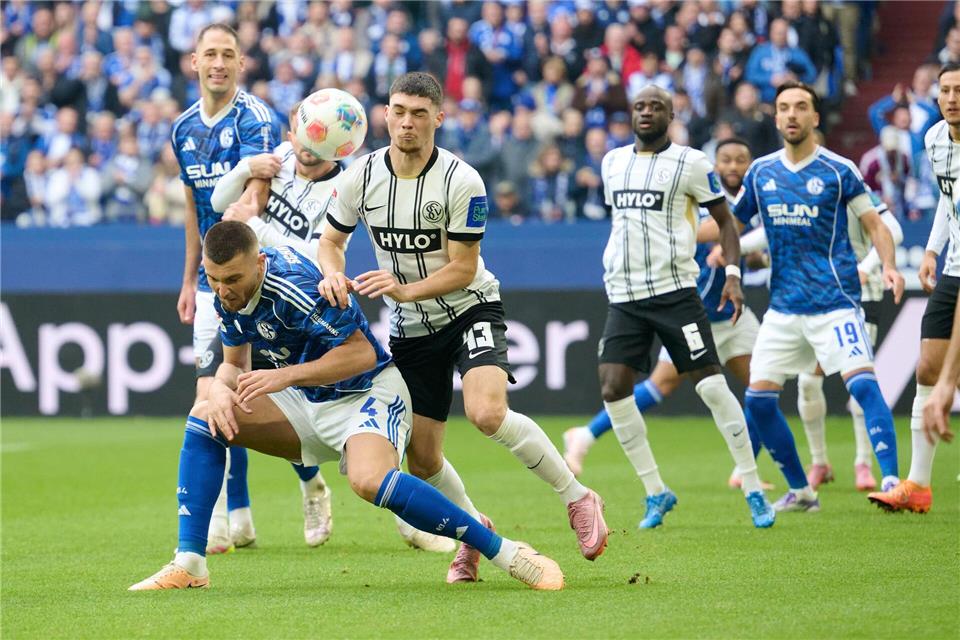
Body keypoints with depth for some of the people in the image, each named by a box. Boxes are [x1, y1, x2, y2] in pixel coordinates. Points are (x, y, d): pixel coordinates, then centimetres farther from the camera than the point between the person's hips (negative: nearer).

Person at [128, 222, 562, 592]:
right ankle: (189, 565, -3)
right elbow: (234, 365, 8)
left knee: (369, 480, -37)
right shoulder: (229, 294, -3)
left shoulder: (293, 284, -28)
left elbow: (362, 353, -26)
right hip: (309, 406, 8)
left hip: (369, 392, -8)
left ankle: (506, 553, -28)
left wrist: (285, 376, -31)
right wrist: (221, 391, -15)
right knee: (205, 418, -5)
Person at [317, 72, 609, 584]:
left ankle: (577, 498, -11)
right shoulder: (360, 176, -7)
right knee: (420, 457, 2)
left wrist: (406, 290, -31)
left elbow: (463, 268, -16)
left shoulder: (461, 181, -18)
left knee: (487, 413, -30)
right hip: (411, 330, 4)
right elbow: (331, 239, 6)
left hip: (469, 309, -4)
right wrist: (332, 273, -17)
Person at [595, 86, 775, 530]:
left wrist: (733, 274, -8)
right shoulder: (612, 163, 14)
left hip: (674, 292, -5)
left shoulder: (690, 163, -1)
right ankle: (656, 493, 7)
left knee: (711, 386, -10)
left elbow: (724, 219, 3)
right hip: (623, 296, 5)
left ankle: (754, 491, 0)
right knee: (613, 391, -7)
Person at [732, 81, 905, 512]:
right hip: (783, 305, 5)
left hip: (834, 299, -5)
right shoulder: (760, 173, 9)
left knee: (862, 383, -21)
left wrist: (888, 265, -17)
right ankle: (800, 491, 13)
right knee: (759, 397, 0)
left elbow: (874, 224, 1)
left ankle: (892, 480, -21)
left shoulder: (838, 170, -3)